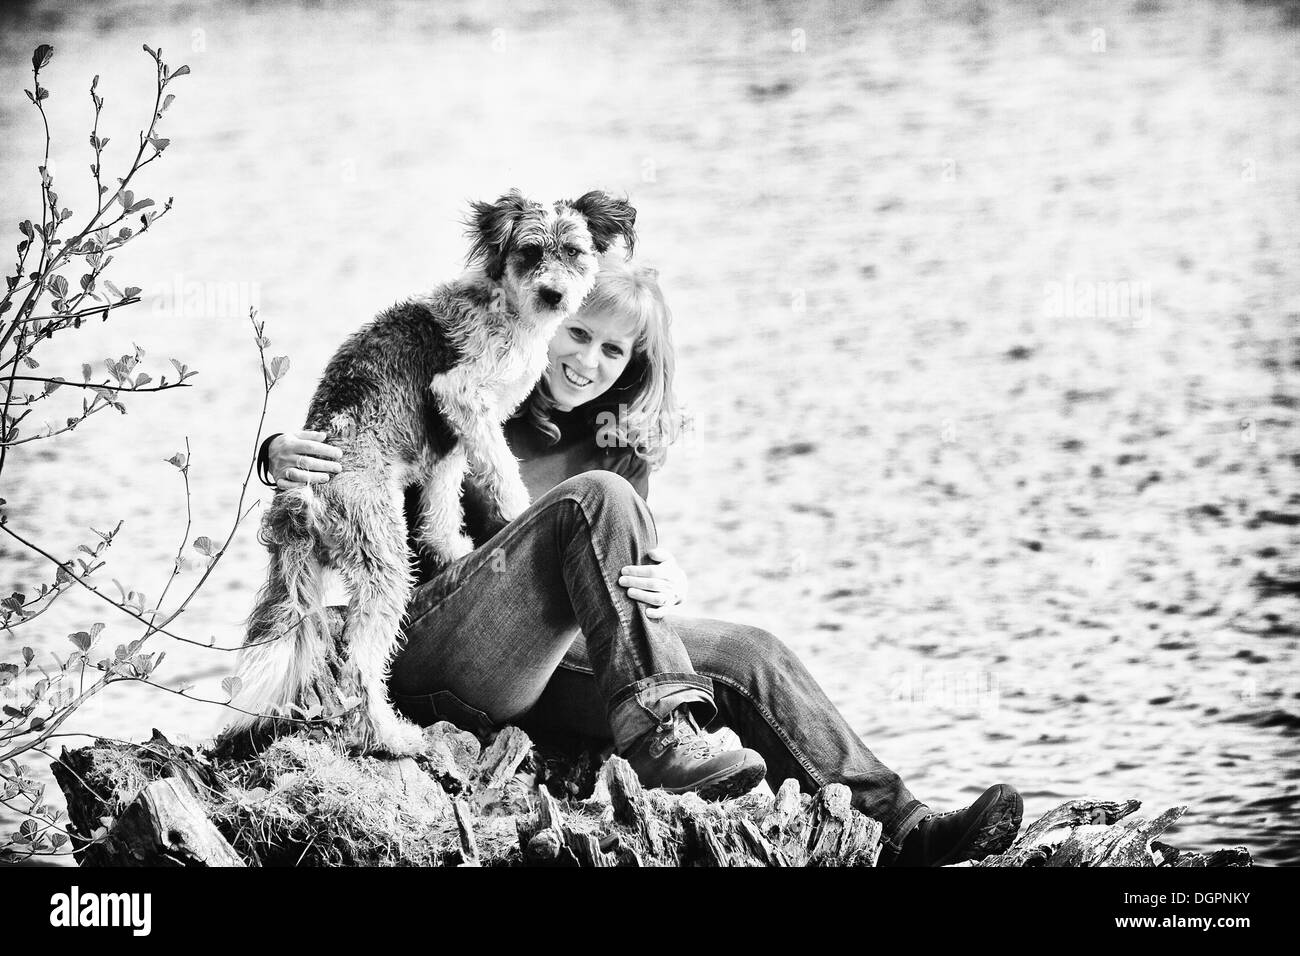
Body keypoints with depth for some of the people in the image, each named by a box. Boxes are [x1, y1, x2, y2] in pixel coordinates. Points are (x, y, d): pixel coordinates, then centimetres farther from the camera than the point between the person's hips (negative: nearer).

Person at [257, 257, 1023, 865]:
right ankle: (658, 736, -37)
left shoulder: (619, 442, 15)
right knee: (597, 497, -27)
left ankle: (897, 828, -14)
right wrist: (281, 455, -27)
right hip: (426, 647, -6)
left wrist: (668, 583, -22)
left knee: (745, 655, -9)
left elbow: (650, 551, 3)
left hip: (546, 666, 6)